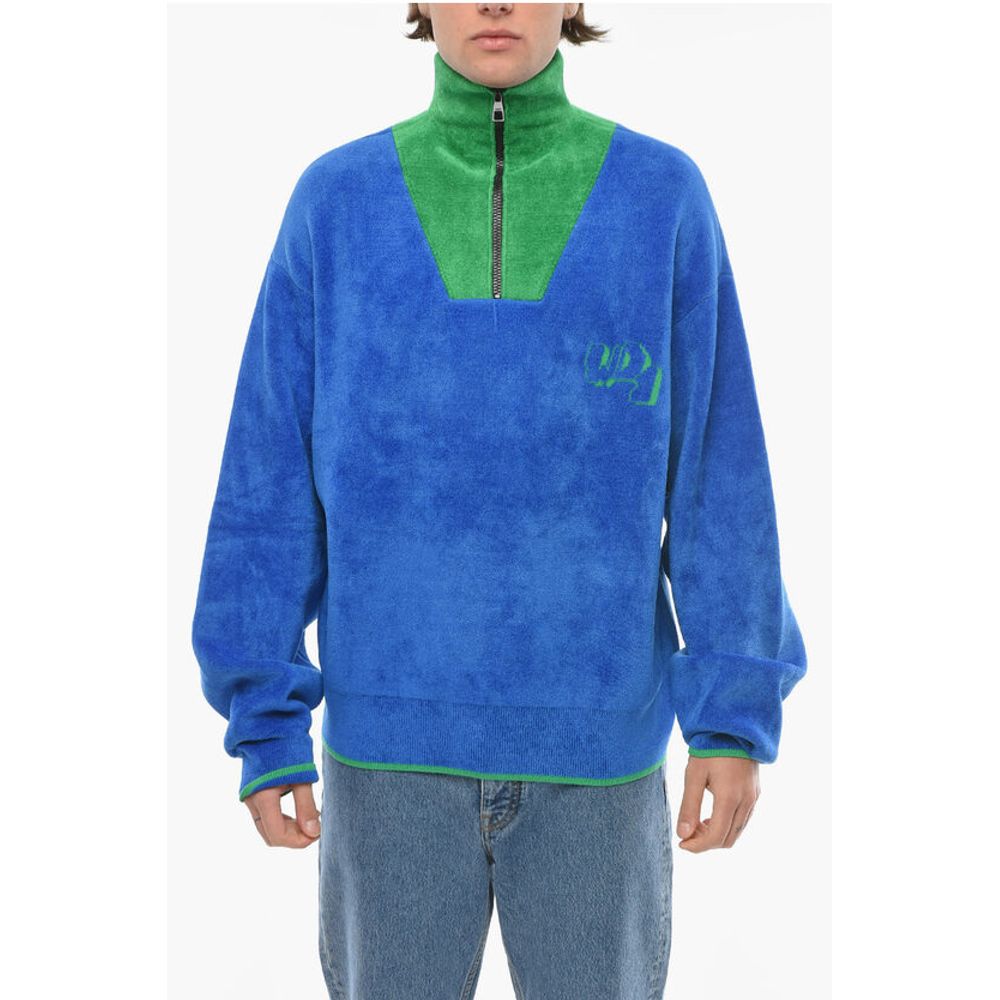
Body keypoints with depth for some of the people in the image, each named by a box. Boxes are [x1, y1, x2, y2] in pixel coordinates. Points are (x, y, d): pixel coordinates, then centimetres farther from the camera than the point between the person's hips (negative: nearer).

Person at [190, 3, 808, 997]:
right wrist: (266, 722, -3)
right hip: (391, 729, 1)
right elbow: (273, 476, 0)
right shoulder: (337, 203, -1)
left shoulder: (662, 196, -1)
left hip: (596, 735, 0)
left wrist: (736, 712, -4)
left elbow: (717, 468, -1)